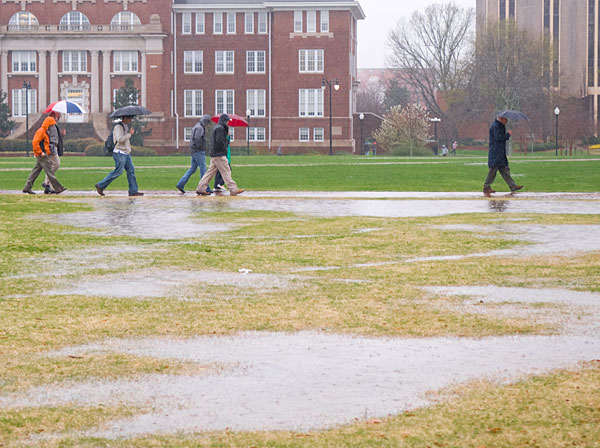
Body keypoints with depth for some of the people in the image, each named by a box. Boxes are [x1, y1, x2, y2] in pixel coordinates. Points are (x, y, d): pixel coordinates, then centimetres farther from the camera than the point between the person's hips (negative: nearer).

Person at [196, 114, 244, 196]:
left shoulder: (217, 127, 19)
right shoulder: (220, 128, -13)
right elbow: (219, 141, -22)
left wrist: (227, 134, 7)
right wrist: (225, 149, -10)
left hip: (214, 155, 10)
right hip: (219, 154, -10)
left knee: (210, 171, 10)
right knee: (226, 171, -7)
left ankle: (200, 189, 9)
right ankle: (233, 190, -5)